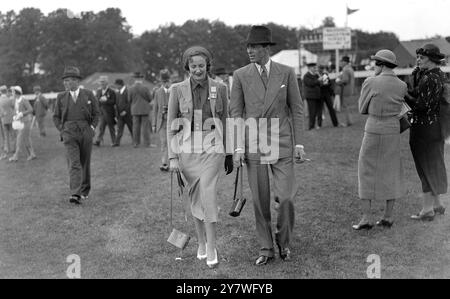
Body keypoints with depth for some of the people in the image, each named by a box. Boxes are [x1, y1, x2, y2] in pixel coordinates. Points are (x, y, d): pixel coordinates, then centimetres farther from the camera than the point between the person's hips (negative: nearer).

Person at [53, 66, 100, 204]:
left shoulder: (88, 94, 4)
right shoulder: (61, 97, 7)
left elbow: (96, 113, 10)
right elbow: (56, 116, 14)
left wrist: (92, 127, -1)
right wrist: (62, 130, 1)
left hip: (86, 132, 0)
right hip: (69, 134, 0)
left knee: (85, 163, 9)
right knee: (74, 163, -13)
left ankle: (85, 191, 26)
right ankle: (75, 194, -22)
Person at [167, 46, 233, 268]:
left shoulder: (219, 89, 1)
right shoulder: (177, 90, -1)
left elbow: (224, 122, 8)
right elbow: (171, 125, 0)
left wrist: (229, 155, 10)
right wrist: (172, 157, -6)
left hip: (212, 149, -1)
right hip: (187, 149, 1)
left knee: (208, 196, -15)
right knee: (195, 198, 11)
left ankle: (211, 248, -6)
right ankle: (201, 243, 28)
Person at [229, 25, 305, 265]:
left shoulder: (286, 73, 1)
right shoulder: (240, 75, 1)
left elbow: (297, 109, 4)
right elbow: (236, 113, 1)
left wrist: (299, 143, -1)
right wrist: (237, 148, -6)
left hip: (281, 144, 0)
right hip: (253, 145, 1)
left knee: (285, 198, -6)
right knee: (260, 200, 5)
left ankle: (284, 241, 20)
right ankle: (266, 249, 19)